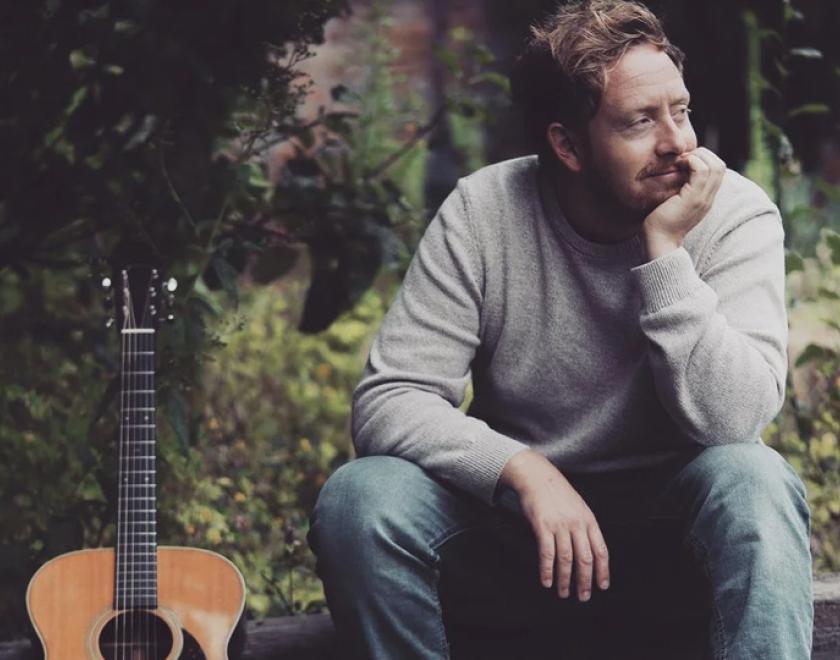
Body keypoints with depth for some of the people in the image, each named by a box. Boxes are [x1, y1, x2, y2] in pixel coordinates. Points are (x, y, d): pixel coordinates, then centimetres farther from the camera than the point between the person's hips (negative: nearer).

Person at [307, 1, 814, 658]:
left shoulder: (737, 215, -13)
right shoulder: (483, 212, -11)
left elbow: (732, 419, -24)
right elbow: (386, 401, -16)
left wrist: (665, 252, -28)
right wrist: (525, 472, -30)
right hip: (518, 509, 2)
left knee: (753, 480, -33)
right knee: (358, 498, -24)